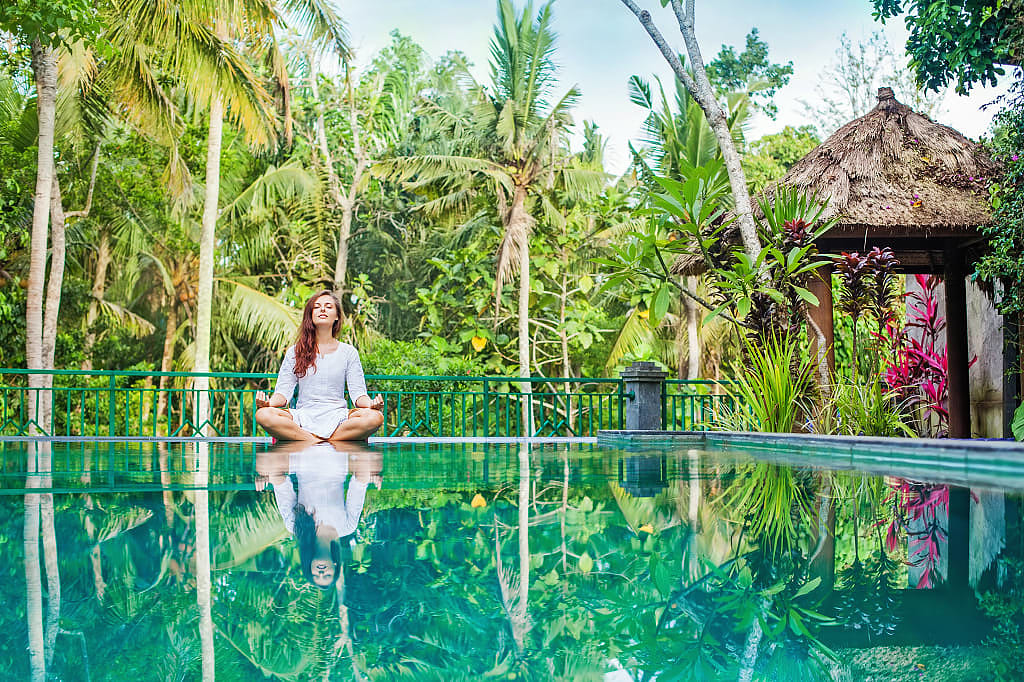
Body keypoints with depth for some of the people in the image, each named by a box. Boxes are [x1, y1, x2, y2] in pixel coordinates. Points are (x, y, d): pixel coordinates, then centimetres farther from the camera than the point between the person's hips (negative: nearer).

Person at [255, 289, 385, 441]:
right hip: (304, 416, 0)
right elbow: (283, 391, 5)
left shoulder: (348, 352, 12)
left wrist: (370, 404, -20)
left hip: (337, 417, 0)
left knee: (375, 417, -32)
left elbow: (358, 392, 4)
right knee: (263, 414, -31)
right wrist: (269, 402, -19)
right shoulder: (294, 353, 13)